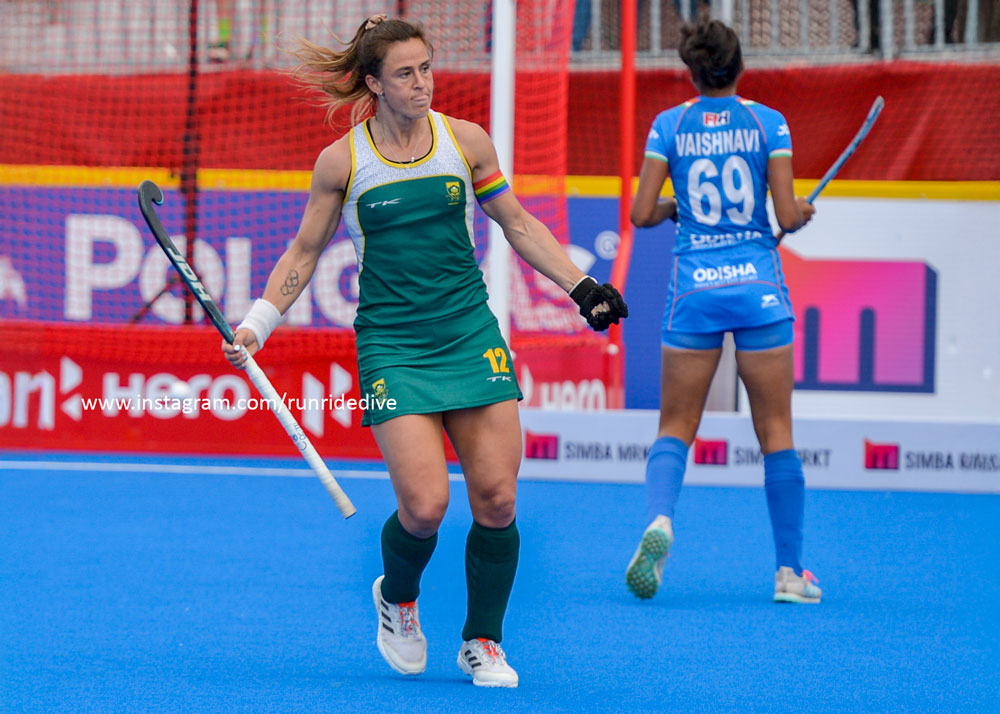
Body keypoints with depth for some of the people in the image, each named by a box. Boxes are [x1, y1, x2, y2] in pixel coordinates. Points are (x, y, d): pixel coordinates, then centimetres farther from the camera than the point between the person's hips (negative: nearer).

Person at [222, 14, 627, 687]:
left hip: (472, 335, 2)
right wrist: (254, 328, 2)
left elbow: (519, 225, 13)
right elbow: (304, 254, 9)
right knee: (424, 505, -15)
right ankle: (396, 599, 19)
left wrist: (582, 286, 7)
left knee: (496, 500, -5)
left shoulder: (466, 141, 2)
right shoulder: (342, 161, -2)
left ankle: (483, 642, 16)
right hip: (391, 346, -2)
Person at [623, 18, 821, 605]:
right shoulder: (767, 123, -2)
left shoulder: (670, 126, 1)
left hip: (694, 288, 1)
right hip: (759, 284, -1)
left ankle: (659, 519, -21)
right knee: (776, 431, 6)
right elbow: (787, 216, -6)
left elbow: (642, 213, -2)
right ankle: (791, 572, 7)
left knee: (676, 426, 8)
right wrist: (801, 212, 16)